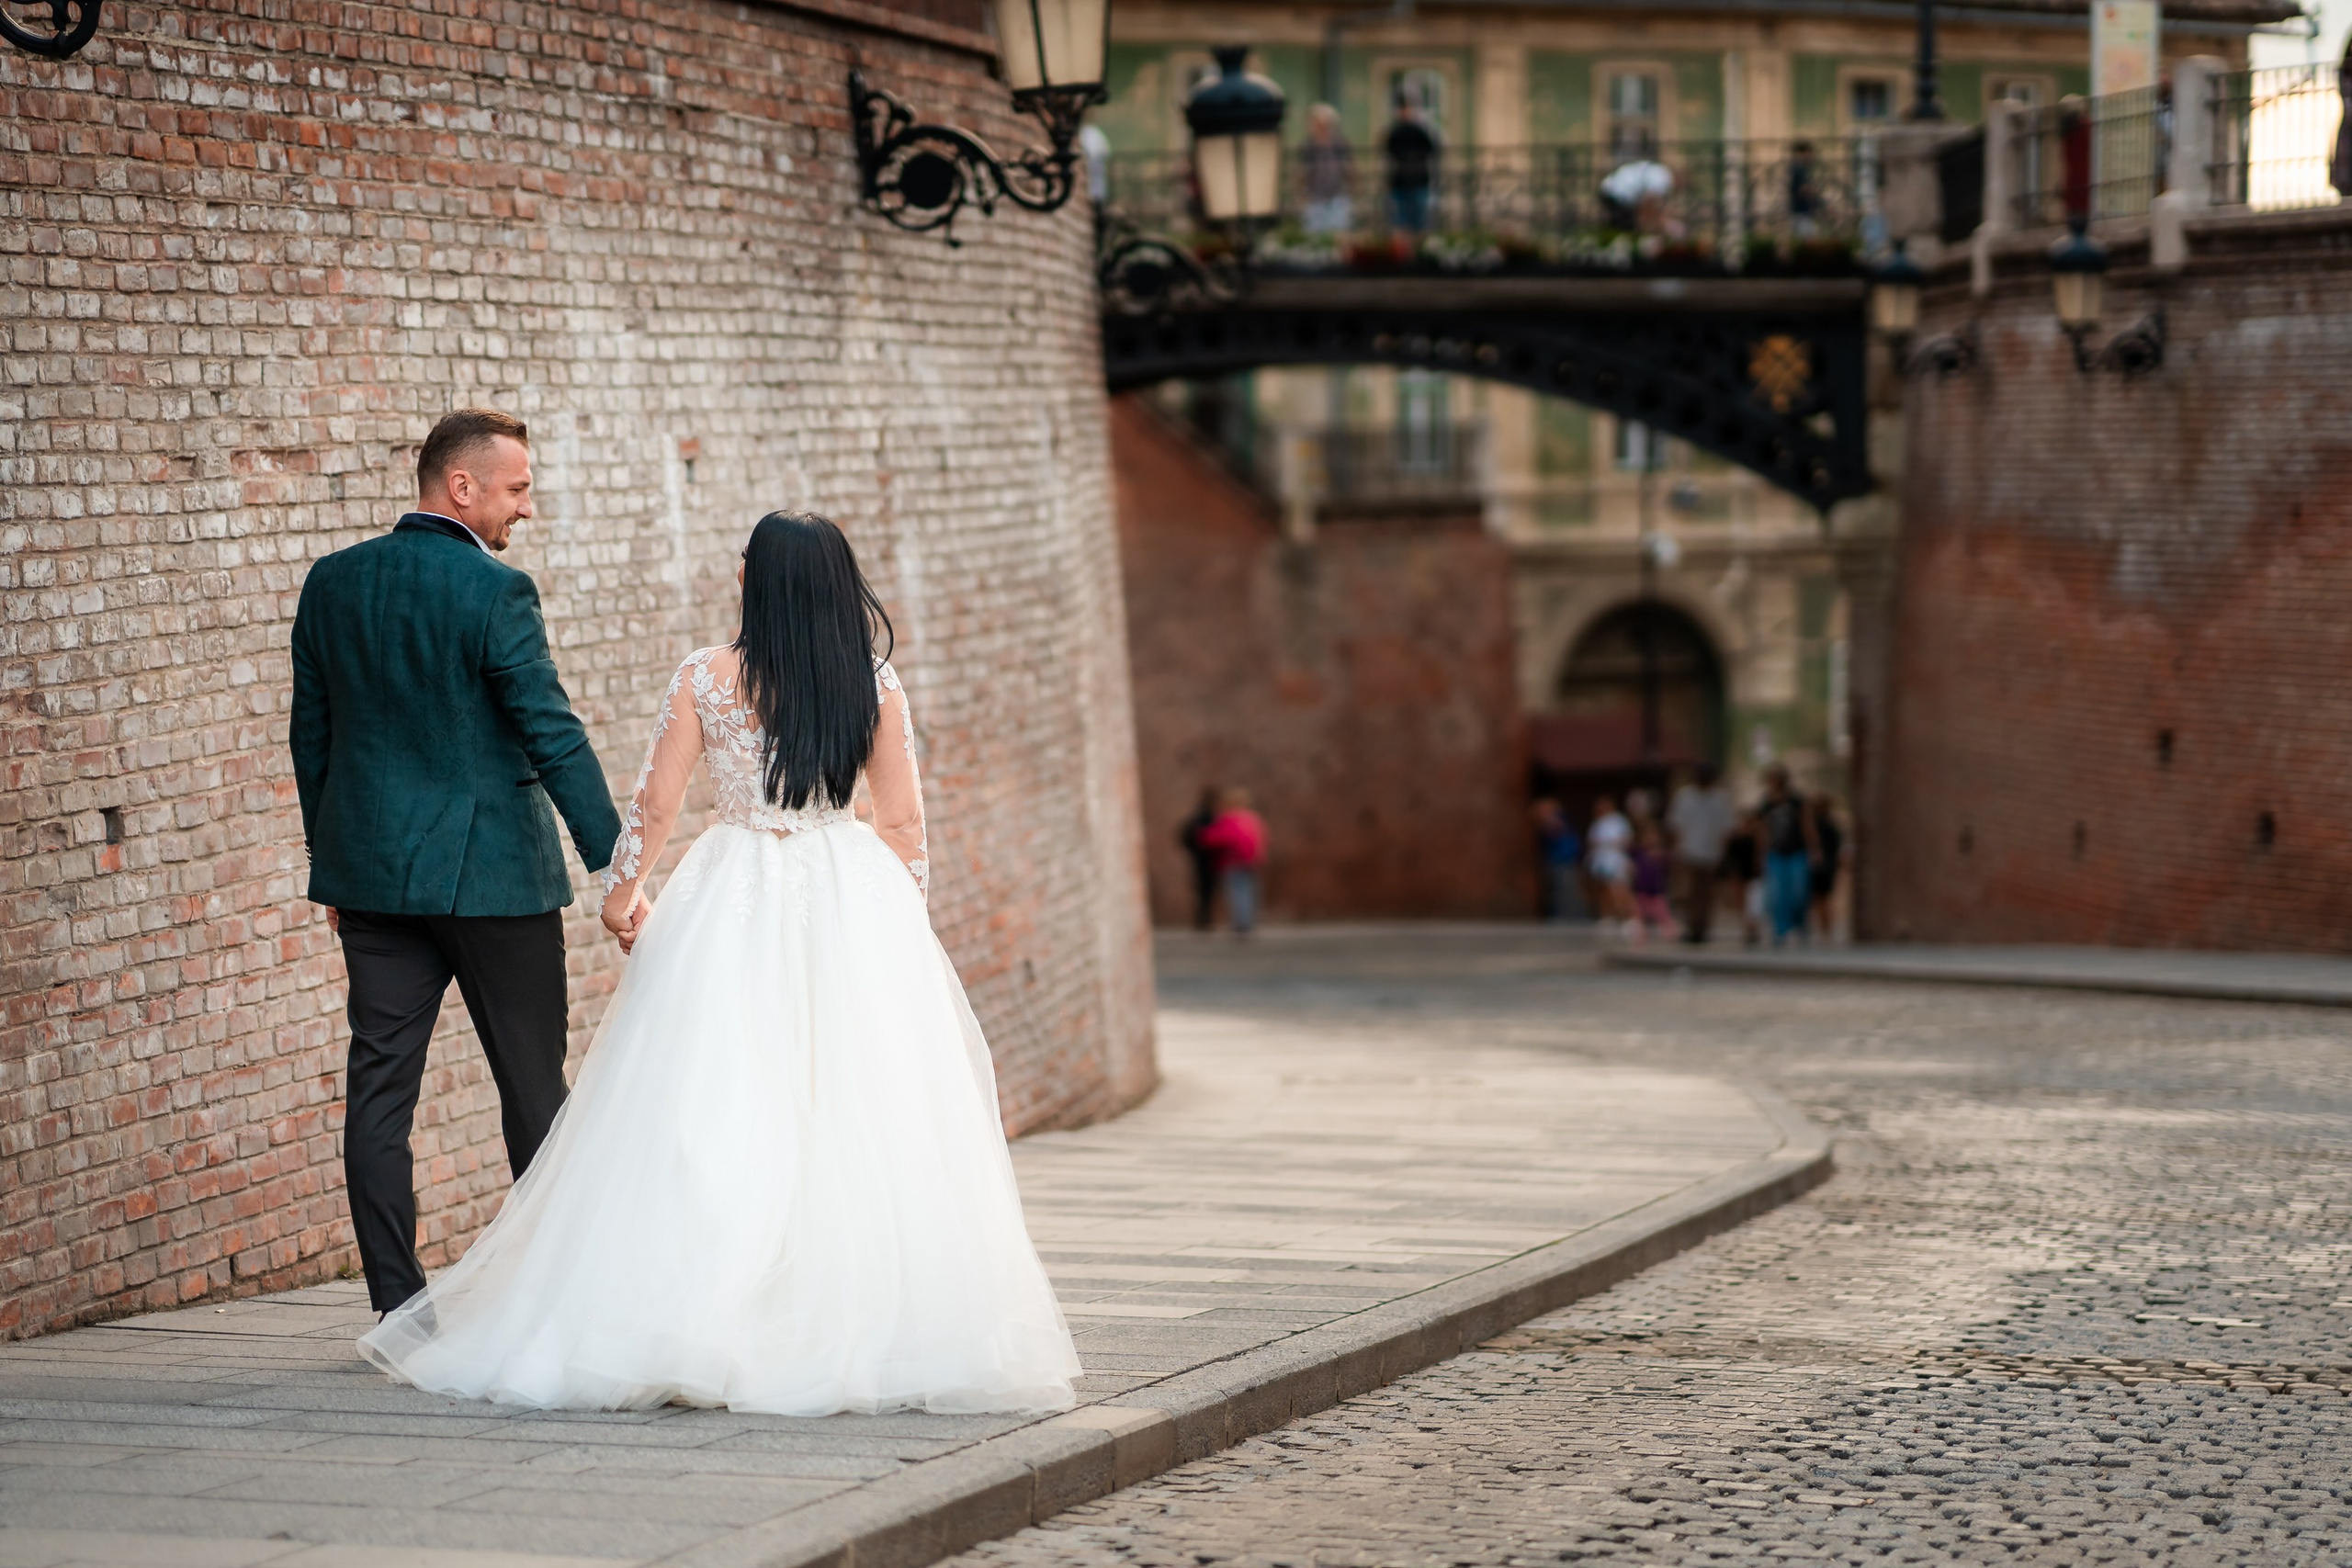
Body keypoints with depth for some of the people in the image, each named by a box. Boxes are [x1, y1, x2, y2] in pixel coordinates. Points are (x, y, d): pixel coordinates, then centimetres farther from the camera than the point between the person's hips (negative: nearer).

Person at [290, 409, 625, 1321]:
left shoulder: (332, 583, 5)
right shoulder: (494, 592, -13)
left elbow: (310, 733, 12)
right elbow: (552, 738, -16)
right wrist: (615, 863, -14)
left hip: (370, 869, 5)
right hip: (491, 871, -5)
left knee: (380, 1086, 3)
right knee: (533, 1084, 7)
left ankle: (397, 1307, 1)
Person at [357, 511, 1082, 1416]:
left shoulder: (706, 681, -3)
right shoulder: (875, 684, 1)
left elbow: (653, 804, 2)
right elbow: (903, 822, 5)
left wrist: (620, 896, 17)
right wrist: (904, 923, 18)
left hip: (733, 905, -1)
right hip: (855, 909, 1)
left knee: (710, 1123, 0)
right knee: (854, 1127, 2)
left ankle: (671, 1332, -1)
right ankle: (864, 1330, 0)